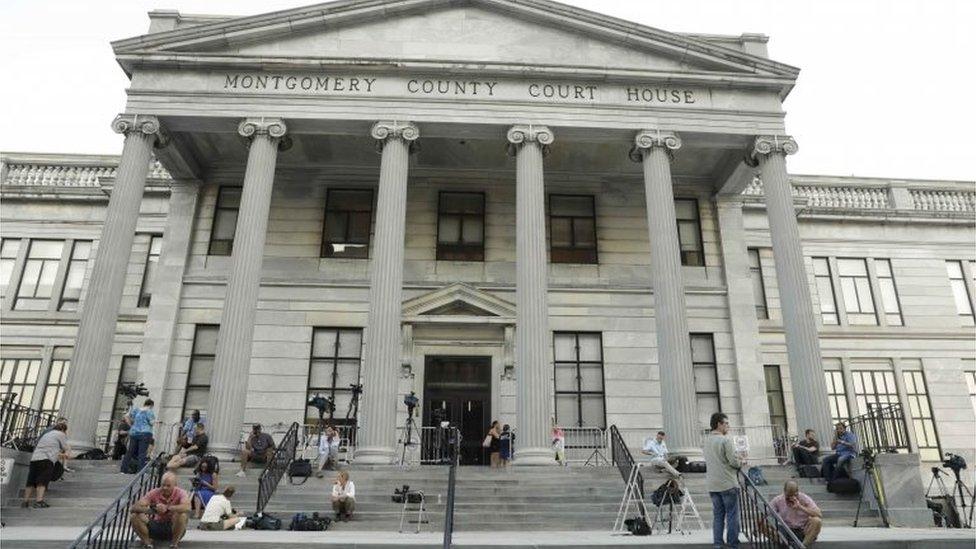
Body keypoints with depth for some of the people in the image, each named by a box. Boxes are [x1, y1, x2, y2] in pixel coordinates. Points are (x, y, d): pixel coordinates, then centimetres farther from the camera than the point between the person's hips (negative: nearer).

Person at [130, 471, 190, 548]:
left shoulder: (180, 493, -16)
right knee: (134, 516, -18)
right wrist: (150, 509, -38)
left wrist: (167, 508, -45)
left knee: (182, 515, -35)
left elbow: (187, 508, -36)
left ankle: (174, 543, -14)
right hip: (156, 526, 3)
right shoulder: (154, 493, -9)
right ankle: (147, 542, -4)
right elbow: (135, 507, -19)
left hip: (173, 527, -3)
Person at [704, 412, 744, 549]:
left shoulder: (707, 441, 11)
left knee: (717, 515, 11)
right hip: (728, 484, -7)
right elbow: (734, 462, -16)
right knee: (732, 515, 3)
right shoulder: (725, 440, -14)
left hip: (712, 485, 7)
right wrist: (742, 462, 5)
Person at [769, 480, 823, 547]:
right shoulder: (778, 500, -4)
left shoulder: (805, 499, -7)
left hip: (804, 531, 0)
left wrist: (800, 507, -27)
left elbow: (819, 515, -17)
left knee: (816, 521, -29)